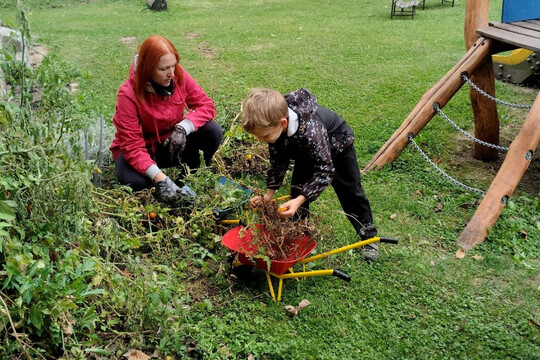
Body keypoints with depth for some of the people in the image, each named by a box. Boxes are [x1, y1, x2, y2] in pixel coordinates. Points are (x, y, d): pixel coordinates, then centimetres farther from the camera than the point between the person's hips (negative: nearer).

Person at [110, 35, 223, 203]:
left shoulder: (179, 76, -16)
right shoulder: (128, 94, -27)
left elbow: (206, 105, -12)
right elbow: (132, 145, -29)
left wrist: (183, 128, -32)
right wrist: (159, 178, -41)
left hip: (172, 143, 4)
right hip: (143, 149, -3)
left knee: (213, 131, -23)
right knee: (131, 179, -37)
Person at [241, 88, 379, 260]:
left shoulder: (310, 130, -49)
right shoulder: (273, 125, -28)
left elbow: (325, 170, -44)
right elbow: (278, 161, -12)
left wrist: (299, 201, -51)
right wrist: (269, 193, -18)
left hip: (336, 144, -5)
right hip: (306, 150, 5)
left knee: (350, 191, 4)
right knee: (297, 188, -3)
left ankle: (368, 236, 22)